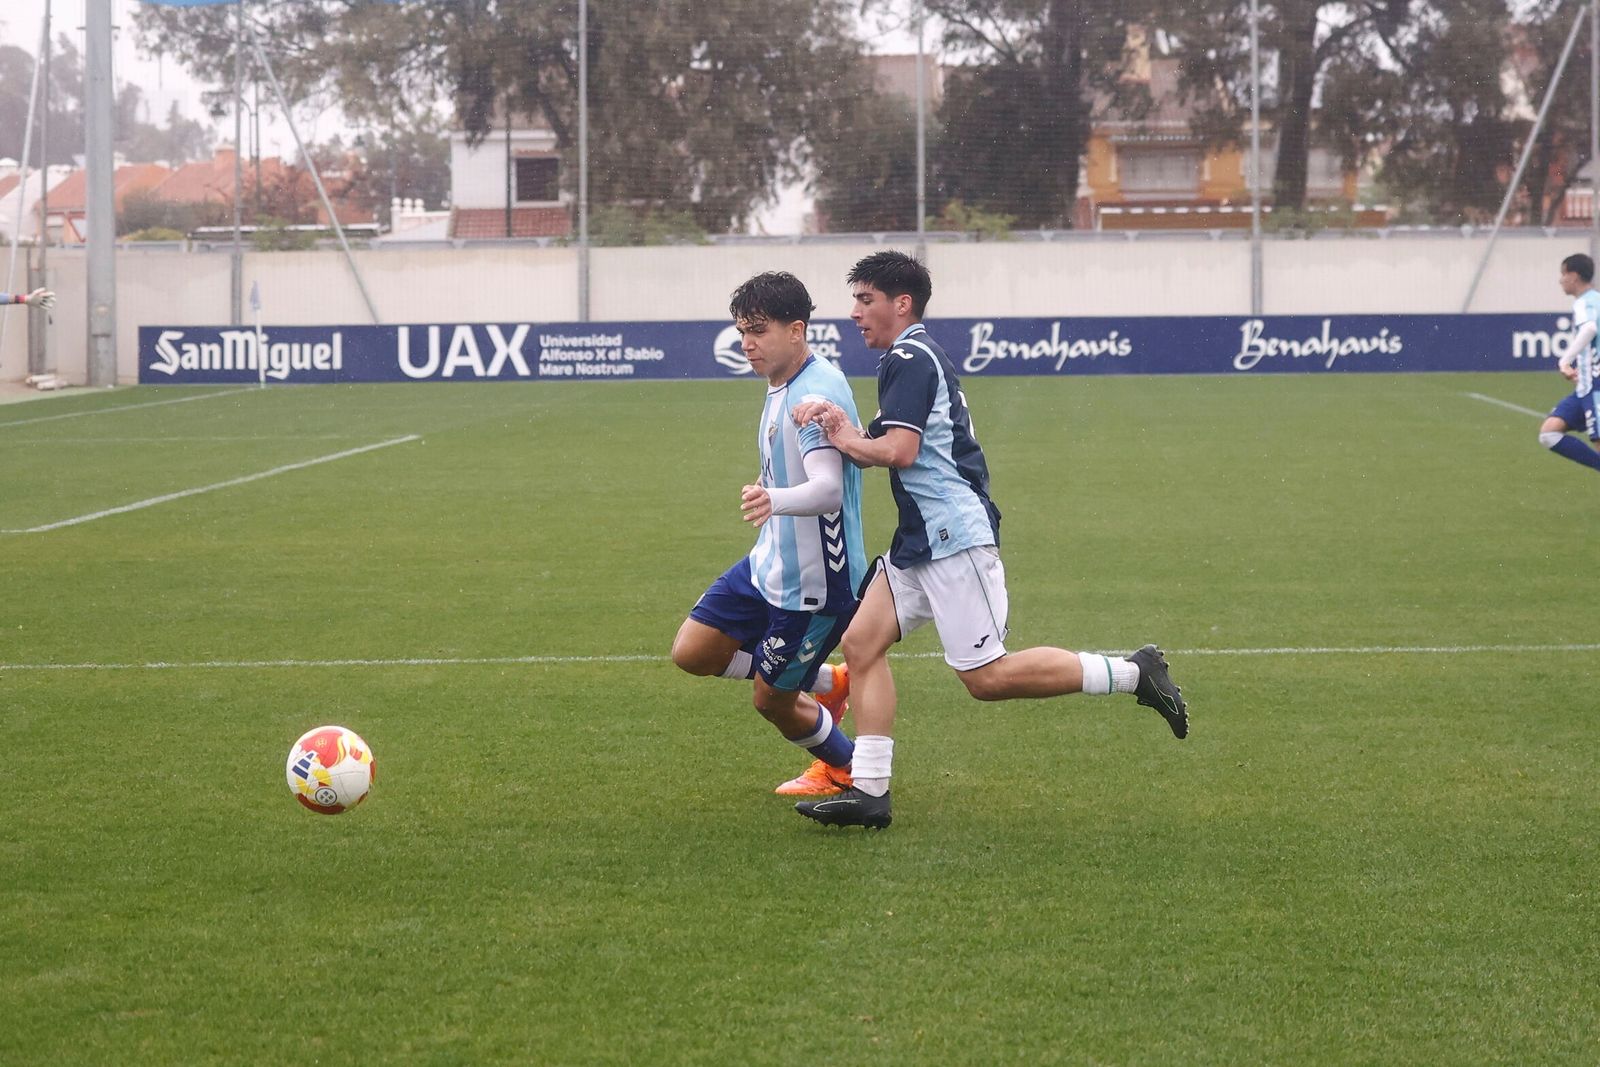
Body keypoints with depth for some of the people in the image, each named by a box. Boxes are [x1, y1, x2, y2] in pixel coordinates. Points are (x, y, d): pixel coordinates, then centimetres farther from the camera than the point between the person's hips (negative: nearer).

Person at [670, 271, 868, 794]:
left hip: (813, 583, -9)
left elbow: (829, 490, -40)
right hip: (770, 567, 9)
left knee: (772, 702, 3)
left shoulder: (817, 393, -26)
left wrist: (775, 501, -58)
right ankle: (828, 682, 24)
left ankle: (846, 771, 33)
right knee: (692, 652, 8)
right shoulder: (783, 387, 6)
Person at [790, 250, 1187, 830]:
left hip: (954, 537, -11)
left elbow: (898, 452, -22)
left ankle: (1132, 673, -2)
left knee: (987, 677, -10)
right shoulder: (916, 358, 20)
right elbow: (899, 447, 17)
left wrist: (849, 440, -5)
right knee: (861, 641, 4)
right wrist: (840, 422, 3)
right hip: (922, 539, 11)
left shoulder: (910, 360, -12)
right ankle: (869, 791, 2)